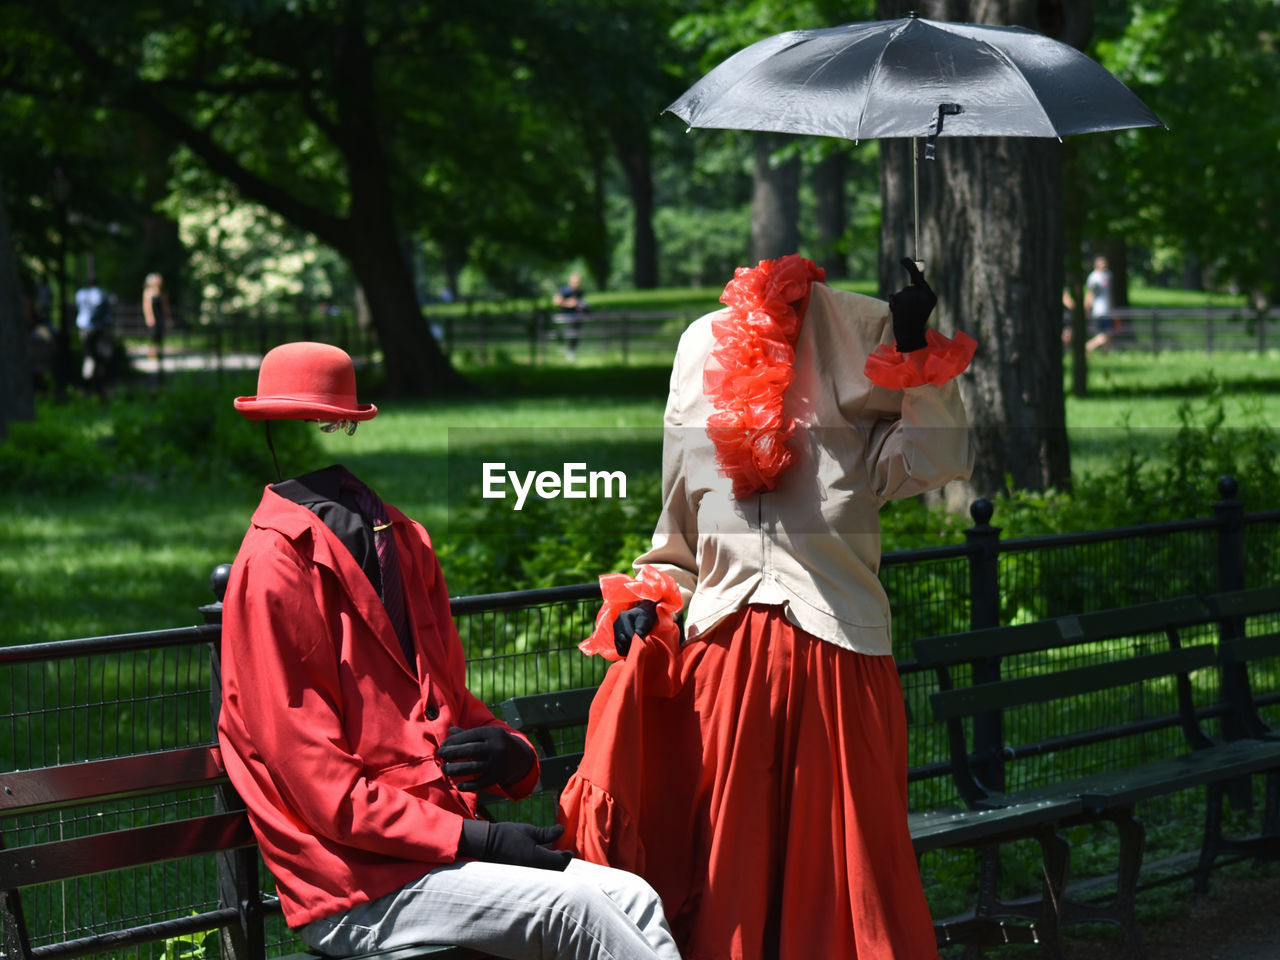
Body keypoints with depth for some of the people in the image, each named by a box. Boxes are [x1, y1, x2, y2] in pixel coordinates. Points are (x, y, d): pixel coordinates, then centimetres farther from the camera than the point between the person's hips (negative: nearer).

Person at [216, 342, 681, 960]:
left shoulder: (404, 544, 17)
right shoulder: (276, 567, -10)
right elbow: (326, 792, -13)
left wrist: (512, 756, 2)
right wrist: (475, 840, -16)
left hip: (435, 840, 8)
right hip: (355, 888, -8)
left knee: (633, 899, -12)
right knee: (568, 907, -25)